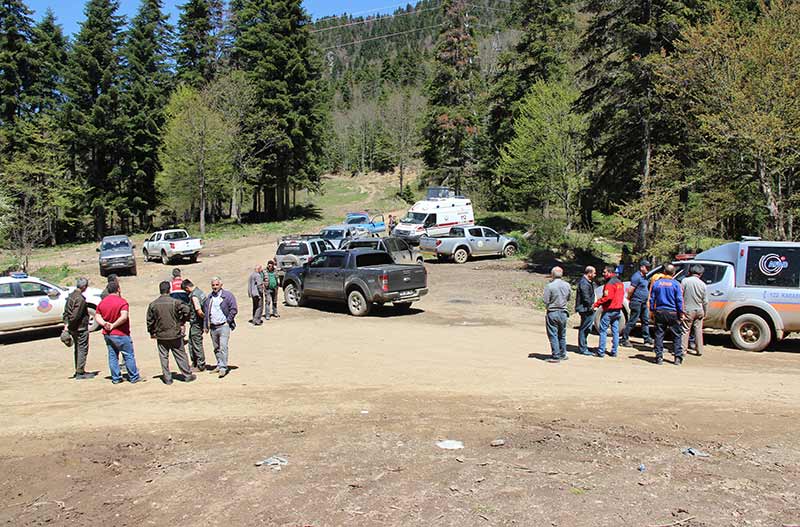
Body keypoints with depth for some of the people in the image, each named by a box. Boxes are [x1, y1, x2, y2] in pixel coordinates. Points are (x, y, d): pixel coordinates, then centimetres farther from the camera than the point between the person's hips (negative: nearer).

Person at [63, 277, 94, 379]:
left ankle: (78, 371, 25)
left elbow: (66, 311, 12)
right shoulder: (80, 299, -22)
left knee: (77, 349, 17)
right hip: (81, 328, -9)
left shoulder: (71, 295, 8)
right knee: (83, 349, -1)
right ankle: (80, 372, 0)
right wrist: (68, 324, -9)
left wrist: (66, 324, 10)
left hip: (73, 328, 9)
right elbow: (75, 315, -22)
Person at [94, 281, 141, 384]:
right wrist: (113, 325, -17)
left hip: (107, 334, 7)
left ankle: (115, 378, 17)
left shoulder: (102, 302, 7)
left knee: (112, 356, 13)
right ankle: (134, 377, 11)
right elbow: (124, 317, -27)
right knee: (129, 356, 5)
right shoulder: (122, 301, -16)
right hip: (121, 334, -6)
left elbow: (97, 316, 7)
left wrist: (104, 323, -7)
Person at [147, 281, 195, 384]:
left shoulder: (153, 304, -2)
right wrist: (182, 322, 0)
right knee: (180, 356, 8)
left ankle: (167, 378, 12)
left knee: (163, 357, 10)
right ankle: (187, 375, 15)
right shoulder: (175, 302, -10)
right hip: (175, 334, -1)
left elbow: (150, 320, 4)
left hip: (161, 336, 2)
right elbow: (187, 310, -17)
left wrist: (152, 332, 16)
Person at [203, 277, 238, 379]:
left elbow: (234, 309, -6)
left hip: (224, 326, -6)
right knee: (216, 348, 13)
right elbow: (205, 312, 19)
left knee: (223, 347, -13)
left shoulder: (228, 295, -4)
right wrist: (205, 326, 14)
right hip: (213, 327, 6)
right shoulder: (208, 298, 14)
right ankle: (219, 365, 24)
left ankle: (223, 367, -11)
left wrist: (228, 321, -8)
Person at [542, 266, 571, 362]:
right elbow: (568, 298, 10)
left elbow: (546, 301, -14)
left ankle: (556, 356, 2)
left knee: (553, 335, 2)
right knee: (562, 335, 17)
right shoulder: (567, 285, 0)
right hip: (563, 313, 5)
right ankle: (563, 354, 25)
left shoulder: (549, 286, -16)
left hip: (552, 312, -5)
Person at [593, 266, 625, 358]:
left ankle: (601, 352, -2)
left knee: (603, 331, -2)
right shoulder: (619, 282, 13)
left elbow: (607, 297, -24)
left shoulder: (610, 284, -16)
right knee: (615, 331, 10)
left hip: (609, 310, -8)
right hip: (618, 310, 8)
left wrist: (596, 304, -18)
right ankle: (614, 351, 13)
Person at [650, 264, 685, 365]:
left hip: (659, 312, 2)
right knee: (676, 335, 7)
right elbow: (679, 300, -5)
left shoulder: (657, 283, 3)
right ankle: (678, 357, 5)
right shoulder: (675, 284, -6)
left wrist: (652, 310, 16)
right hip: (672, 313, -2)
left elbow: (652, 299, 7)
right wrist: (681, 312, 2)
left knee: (659, 335, 6)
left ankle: (659, 357, 5)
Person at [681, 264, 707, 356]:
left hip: (688, 310, -3)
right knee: (698, 330, 11)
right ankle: (699, 350, 15)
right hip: (699, 311, 3)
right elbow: (705, 301, 4)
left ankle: (683, 349, 1)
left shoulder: (685, 281, -8)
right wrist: (705, 313, 14)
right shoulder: (702, 284, -1)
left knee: (685, 330, 2)